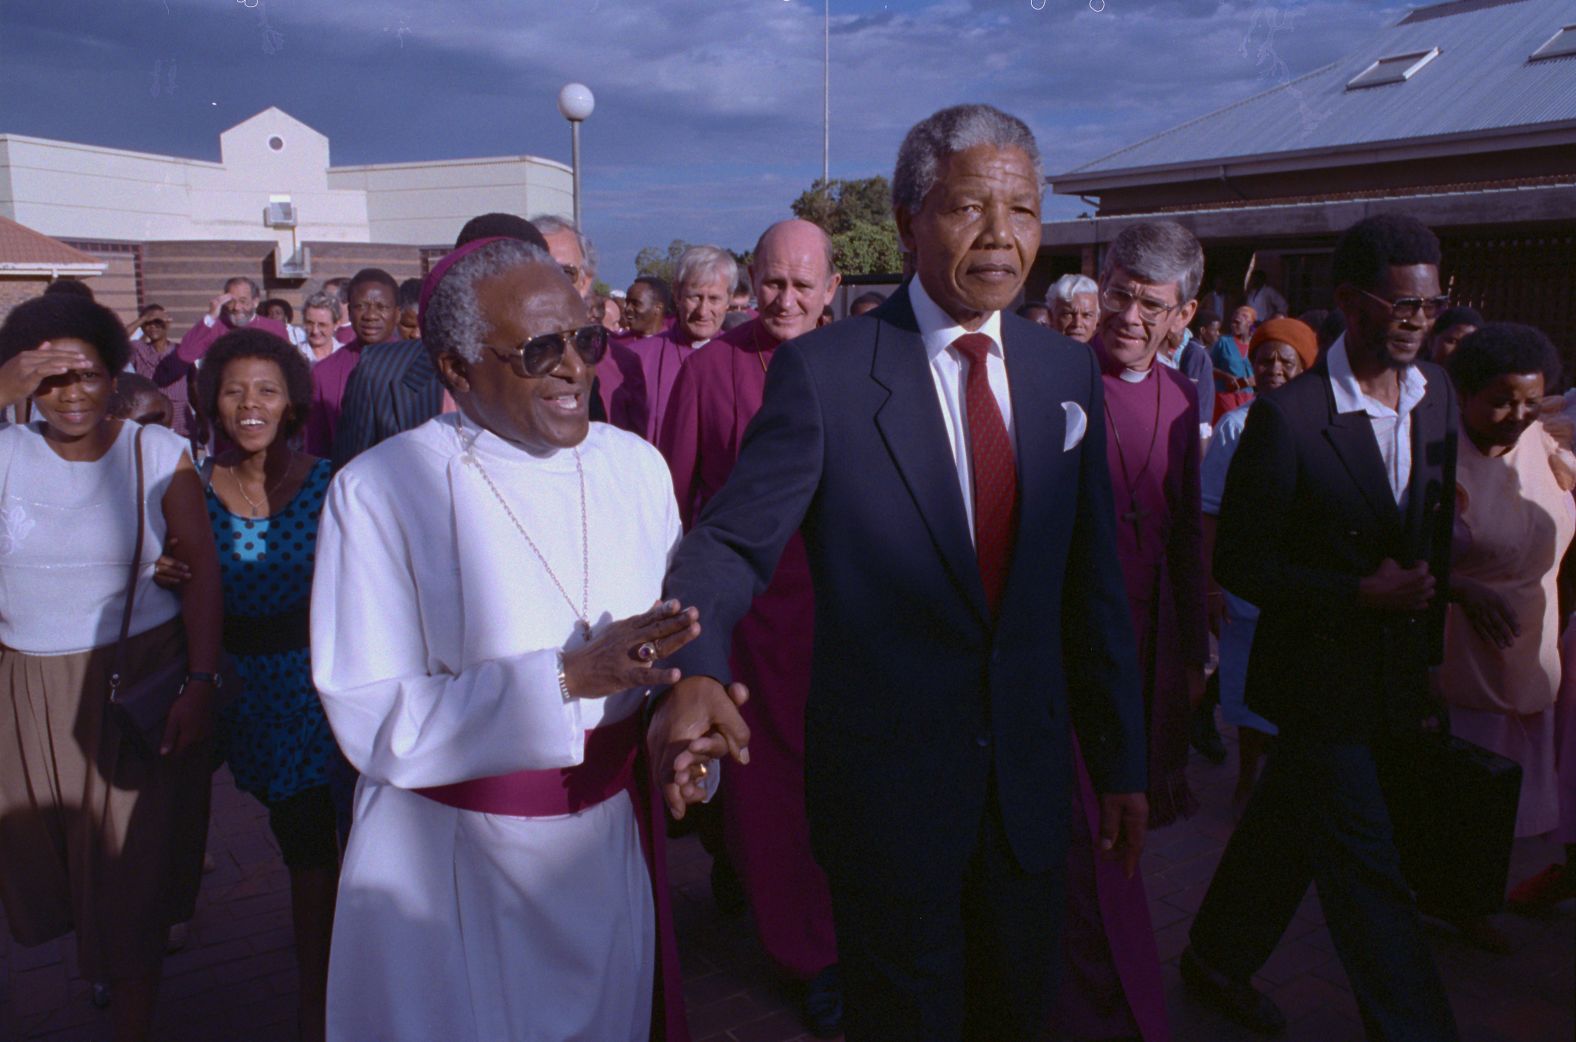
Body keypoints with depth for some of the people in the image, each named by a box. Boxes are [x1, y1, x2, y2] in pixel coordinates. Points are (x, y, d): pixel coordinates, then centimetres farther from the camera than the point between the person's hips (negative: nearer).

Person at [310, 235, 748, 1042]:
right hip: (454, 877, -4)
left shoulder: (635, 465, -1)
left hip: (613, 848, 4)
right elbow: (369, 720, -17)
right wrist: (567, 678, -26)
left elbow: (673, 633, 3)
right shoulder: (378, 491, -15)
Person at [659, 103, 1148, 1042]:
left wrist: (1121, 760, 8)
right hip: (889, 778, -4)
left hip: (1029, 774, 5)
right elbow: (733, 542, -16)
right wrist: (696, 669, -36)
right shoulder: (822, 372, -13)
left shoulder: (1067, 374, 2)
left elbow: (1093, 583, 5)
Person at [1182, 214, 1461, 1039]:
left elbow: (1434, 536, 12)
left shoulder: (1437, 395, 3)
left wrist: (1428, 653, 10)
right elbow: (1238, 563, -14)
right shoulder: (1287, 417, -17)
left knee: (1288, 834, 21)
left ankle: (1218, 960, 42)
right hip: (1322, 683, -6)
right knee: (1367, 875, 2)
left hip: (1396, 683, 6)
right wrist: (1361, 593, -20)